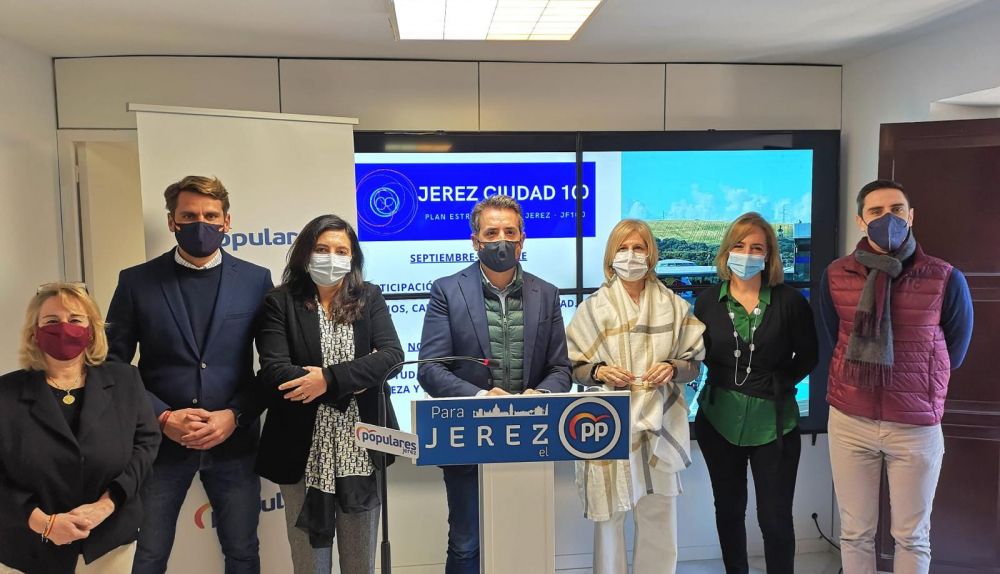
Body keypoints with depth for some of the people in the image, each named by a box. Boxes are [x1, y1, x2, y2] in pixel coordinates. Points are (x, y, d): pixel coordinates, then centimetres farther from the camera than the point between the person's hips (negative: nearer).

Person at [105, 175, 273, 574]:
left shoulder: (256, 280, 1)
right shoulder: (137, 281, 1)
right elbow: (113, 364, 1)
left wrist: (234, 415, -11)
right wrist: (162, 417, -10)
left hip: (233, 440, 1)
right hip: (160, 440, 0)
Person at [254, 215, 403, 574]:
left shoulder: (369, 297, 5)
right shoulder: (281, 302, -1)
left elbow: (393, 355, -10)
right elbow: (274, 372, -14)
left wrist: (330, 378, -20)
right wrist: (353, 380, -14)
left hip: (361, 448, 2)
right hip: (304, 452, -1)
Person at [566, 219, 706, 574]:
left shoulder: (674, 306, 7)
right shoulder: (594, 307, 3)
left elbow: (695, 362, 11)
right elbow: (573, 366, 5)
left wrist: (673, 368, -10)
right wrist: (600, 372, -14)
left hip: (658, 427, 1)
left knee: (658, 516, 7)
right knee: (608, 515, 2)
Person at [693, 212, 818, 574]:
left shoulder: (790, 301, -6)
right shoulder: (708, 302, -1)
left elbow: (807, 356, 3)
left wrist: (779, 383, -4)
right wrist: (725, 379, -3)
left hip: (773, 421, -2)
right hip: (719, 420, 2)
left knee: (775, 518, 2)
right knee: (729, 509, 16)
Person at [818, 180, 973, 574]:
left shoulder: (945, 279, -9)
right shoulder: (835, 277, -4)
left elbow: (954, 353, 6)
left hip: (917, 426, -1)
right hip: (849, 422, 1)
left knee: (912, 536, 13)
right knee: (855, 532, 13)